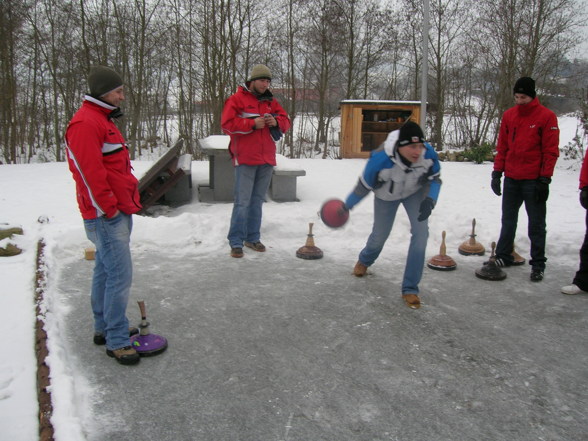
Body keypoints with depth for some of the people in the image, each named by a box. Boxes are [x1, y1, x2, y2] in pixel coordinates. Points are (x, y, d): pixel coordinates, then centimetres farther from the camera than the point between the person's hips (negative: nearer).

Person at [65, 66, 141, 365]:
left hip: (119, 211, 11)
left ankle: (104, 328, 30)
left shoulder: (103, 119, 18)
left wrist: (129, 202, 17)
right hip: (106, 216, -11)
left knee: (105, 270, 17)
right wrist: (110, 208, -18)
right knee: (120, 275, -8)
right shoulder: (85, 123, -16)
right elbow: (90, 173, -22)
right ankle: (116, 341, 2)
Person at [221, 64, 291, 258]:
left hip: (266, 160, 6)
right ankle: (236, 242, 1)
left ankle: (252, 238, 22)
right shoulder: (237, 99, -2)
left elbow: (285, 121, 17)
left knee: (257, 200, 12)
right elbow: (227, 124, -10)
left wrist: (276, 122, -5)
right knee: (242, 201, -6)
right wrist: (252, 124, -17)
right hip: (245, 159, -6)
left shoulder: (271, 101, 15)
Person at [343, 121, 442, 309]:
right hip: (387, 195, -1)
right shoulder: (381, 159, -40)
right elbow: (364, 186, -21)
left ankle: (410, 288, -2)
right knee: (380, 234, 11)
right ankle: (364, 261, 51)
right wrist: (347, 205, -8)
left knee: (421, 232, -15)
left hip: (415, 191, 2)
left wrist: (430, 199, -29)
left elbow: (435, 179, -11)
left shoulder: (428, 153, -33)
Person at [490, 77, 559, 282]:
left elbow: (551, 151, -7)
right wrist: (497, 172, 7)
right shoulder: (508, 115, 7)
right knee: (508, 220, 13)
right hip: (511, 179, 5)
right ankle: (503, 256, 24)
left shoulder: (546, 116, -6)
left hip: (533, 180, -4)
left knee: (536, 224, 3)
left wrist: (544, 179, -12)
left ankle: (538, 264, 11)